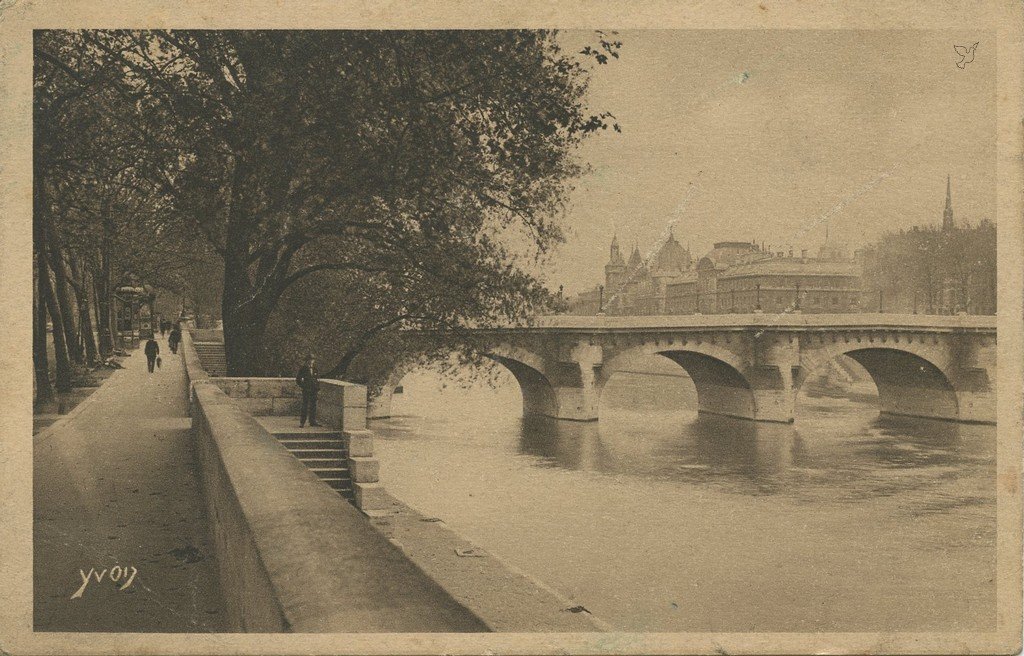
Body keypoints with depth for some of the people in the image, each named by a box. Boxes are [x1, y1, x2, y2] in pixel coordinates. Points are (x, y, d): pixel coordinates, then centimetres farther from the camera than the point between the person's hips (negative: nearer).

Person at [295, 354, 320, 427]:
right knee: (304, 406, -5)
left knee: (313, 406, 8)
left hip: (313, 390, 5)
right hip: (306, 390, -5)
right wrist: (302, 385, -6)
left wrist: (318, 386, 9)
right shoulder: (303, 368, -5)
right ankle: (301, 422, 0)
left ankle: (312, 422, 14)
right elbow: (298, 379, -1)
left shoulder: (314, 368, 10)